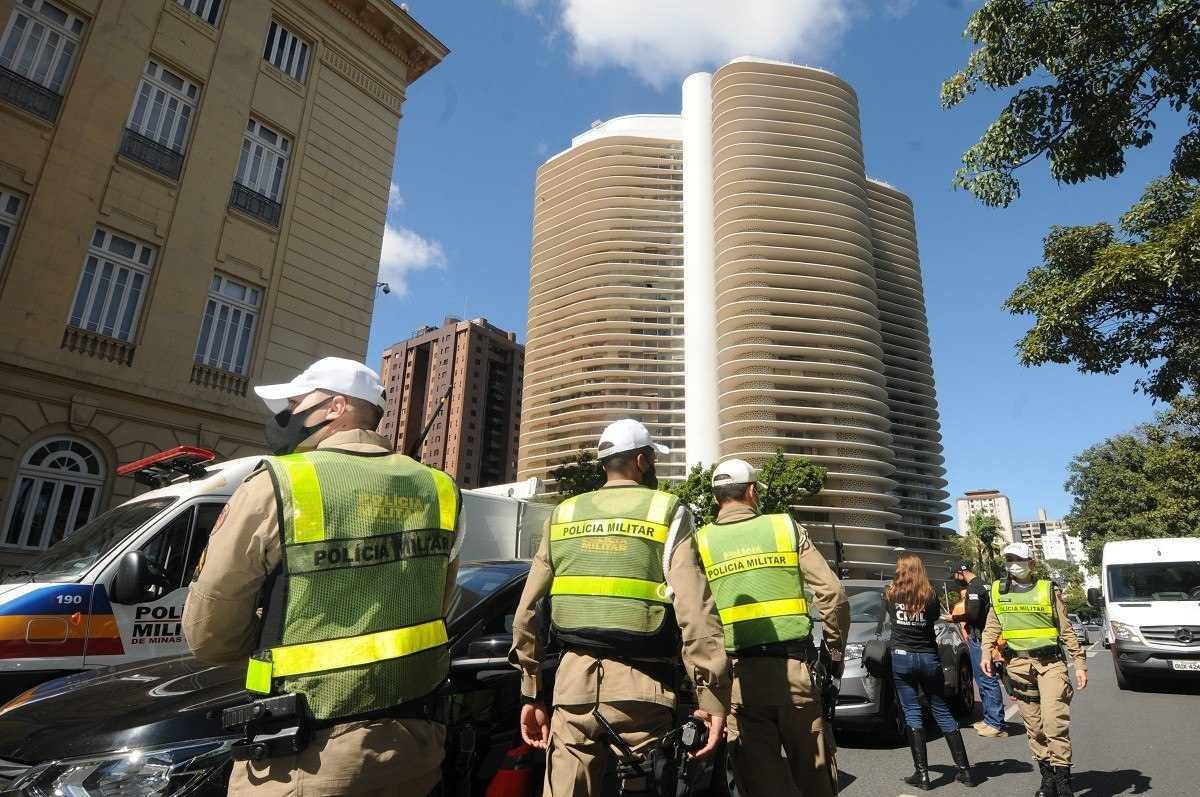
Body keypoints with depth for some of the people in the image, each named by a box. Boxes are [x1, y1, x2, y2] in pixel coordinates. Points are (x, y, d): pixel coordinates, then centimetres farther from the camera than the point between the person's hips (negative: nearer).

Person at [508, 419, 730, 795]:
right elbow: (696, 612, -12)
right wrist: (713, 697, -8)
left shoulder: (564, 515, 10)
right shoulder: (666, 512, 0)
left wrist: (532, 694, 14)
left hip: (574, 678, 3)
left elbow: (527, 612, 8)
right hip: (638, 681, -3)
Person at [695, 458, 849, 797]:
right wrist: (835, 651, 12)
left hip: (738, 676, 0)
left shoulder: (701, 542, 3)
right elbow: (833, 593, 0)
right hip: (793, 667, 1)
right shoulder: (786, 527, 4)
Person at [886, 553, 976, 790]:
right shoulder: (930, 595, -4)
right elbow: (935, 618, 9)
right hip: (929, 657, 1)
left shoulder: (890, 593, -4)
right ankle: (964, 769, 17)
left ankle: (922, 774, 2)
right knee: (942, 712, 13)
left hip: (901, 657, -1)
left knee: (912, 714, 3)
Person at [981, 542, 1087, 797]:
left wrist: (1080, 663, 0)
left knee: (1054, 719, -12)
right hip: (1018, 665, 3)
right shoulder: (999, 591, 9)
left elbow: (1066, 630, 5)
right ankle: (1047, 776, 19)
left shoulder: (1048, 590, 3)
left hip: (1050, 662, -2)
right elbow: (992, 627, 13)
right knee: (1033, 725, 7)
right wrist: (986, 653, 0)